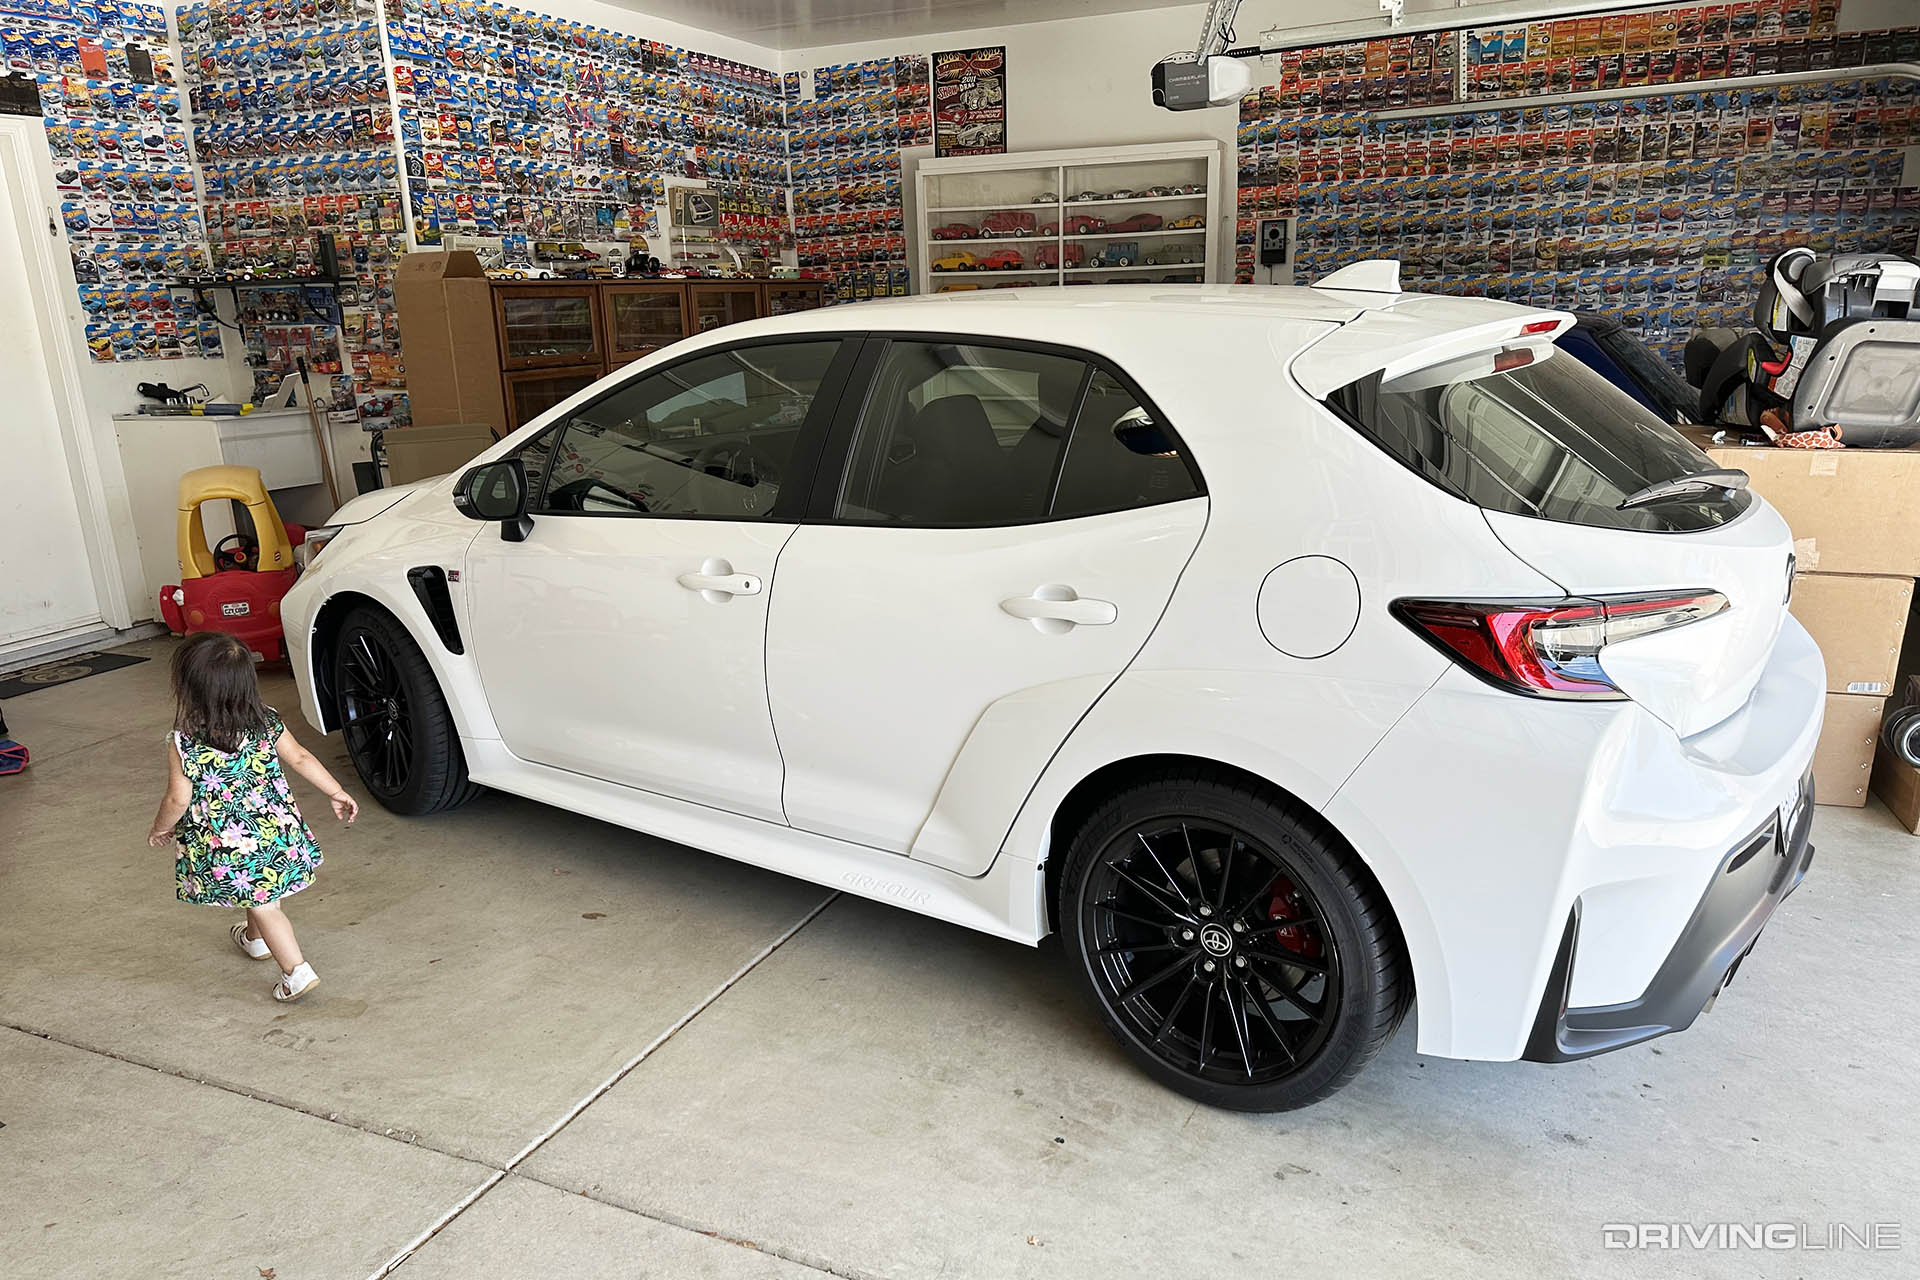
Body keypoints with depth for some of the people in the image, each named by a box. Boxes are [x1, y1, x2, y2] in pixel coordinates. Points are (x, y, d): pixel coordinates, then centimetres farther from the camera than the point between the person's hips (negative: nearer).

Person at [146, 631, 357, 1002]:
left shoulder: (183, 743, -19)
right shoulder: (267, 722, -8)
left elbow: (179, 799, -14)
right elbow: (301, 758, 0)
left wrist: (161, 828, 6)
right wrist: (336, 792, 11)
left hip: (229, 846, -5)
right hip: (276, 830, 5)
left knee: (263, 904, 7)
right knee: (261, 893, 30)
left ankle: (296, 971, 2)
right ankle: (255, 939, 54)